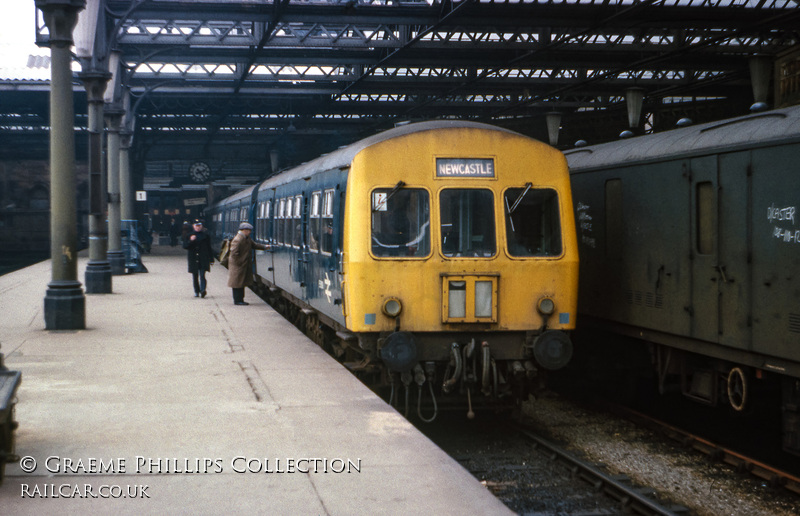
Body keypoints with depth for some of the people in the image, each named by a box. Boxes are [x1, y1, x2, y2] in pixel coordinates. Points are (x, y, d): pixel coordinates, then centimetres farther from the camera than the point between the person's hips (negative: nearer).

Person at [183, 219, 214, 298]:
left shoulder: (205, 235, 6)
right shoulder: (190, 235, 8)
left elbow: (209, 248, 8)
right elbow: (185, 246, 1)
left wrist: (211, 259, 6)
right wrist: (190, 241, -17)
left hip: (203, 259, -2)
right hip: (193, 260, 2)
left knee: (202, 275, -15)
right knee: (195, 276, 7)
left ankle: (203, 290, -26)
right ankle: (196, 291, 17)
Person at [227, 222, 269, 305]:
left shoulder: (247, 238, 11)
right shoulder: (237, 240, -21)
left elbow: (253, 244, 27)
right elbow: (234, 253, -24)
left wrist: (264, 247, 22)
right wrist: (239, 262, -20)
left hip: (245, 266, 10)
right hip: (238, 266, -10)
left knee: (242, 283, 13)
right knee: (237, 283, -3)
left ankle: (240, 300, 20)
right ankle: (237, 300, 3)